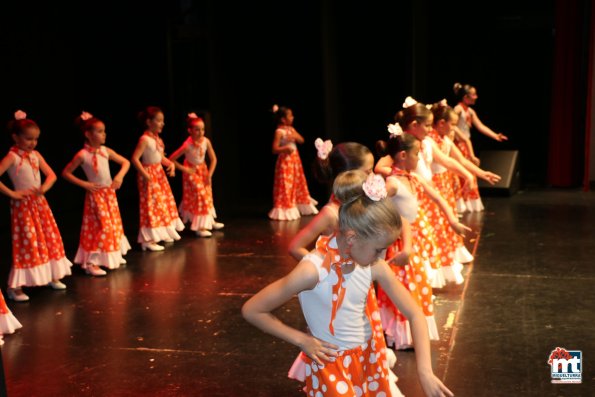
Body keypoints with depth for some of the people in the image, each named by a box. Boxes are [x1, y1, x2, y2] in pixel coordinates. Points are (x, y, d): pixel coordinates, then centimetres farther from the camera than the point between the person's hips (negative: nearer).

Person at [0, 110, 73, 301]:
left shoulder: (36, 155, 6)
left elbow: (51, 174, 6)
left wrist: (44, 187, -12)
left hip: (40, 203, 7)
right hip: (23, 205, -7)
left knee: (50, 239, 12)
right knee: (27, 244, -6)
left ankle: (51, 276, 27)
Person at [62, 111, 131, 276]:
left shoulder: (106, 151, 0)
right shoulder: (82, 155, -14)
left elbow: (125, 162, 7)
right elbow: (66, 173, -7)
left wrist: (120, 176, -11)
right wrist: (84, 184, -12)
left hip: (110, 193, 6)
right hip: (96, 194, -6)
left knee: (113, 224, 14)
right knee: (100, 227, -6)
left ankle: (112, 255, 30)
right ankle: (90, 263, 0)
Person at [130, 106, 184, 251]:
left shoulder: (157, 138, 8)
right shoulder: (145, 139, -18)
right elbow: (135, 158, -23)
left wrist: (171, 164, -1)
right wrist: (145, 175, -23)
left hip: (159, 173, 9)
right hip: (150, 175, -9)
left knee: (164, 204, 16)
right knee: (151, 206, -6)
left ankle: (161, 234, 31)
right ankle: (148, 240, 0)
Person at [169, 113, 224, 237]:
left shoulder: (206, 141, -18)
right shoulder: (187, 145, -29)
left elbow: (213, 159, -7)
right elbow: (171, 159, -24)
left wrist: (209, 174, -8)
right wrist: (184, 169, -16)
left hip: (203, 170, 5)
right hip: (192, 172, -5)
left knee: (207, 195, 14)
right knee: (198, 197, -5)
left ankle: (209, 221, 31)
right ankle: (199, 227, 2)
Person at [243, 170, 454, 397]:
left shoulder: (375, 267, -12)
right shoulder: (314, 269, -27)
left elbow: (415, 314, -6)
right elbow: (251, 310, -20)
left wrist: (425, 371, -16)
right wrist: (302, 340, -16)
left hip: (369, 356, 5)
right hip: (331, 364, -5)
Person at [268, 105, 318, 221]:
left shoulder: (291, 129, 10)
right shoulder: (279, 131, -13)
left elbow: (301, 140, 5)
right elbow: (275, 149, -16)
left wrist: (294, 136, -13)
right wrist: (285, 148, -31)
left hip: (295, 160, 9)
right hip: (285, 161, -8)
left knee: (298, 183, 15)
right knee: (286, 185, -7)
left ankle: (299, 206, 27)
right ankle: (284, 209, 0)